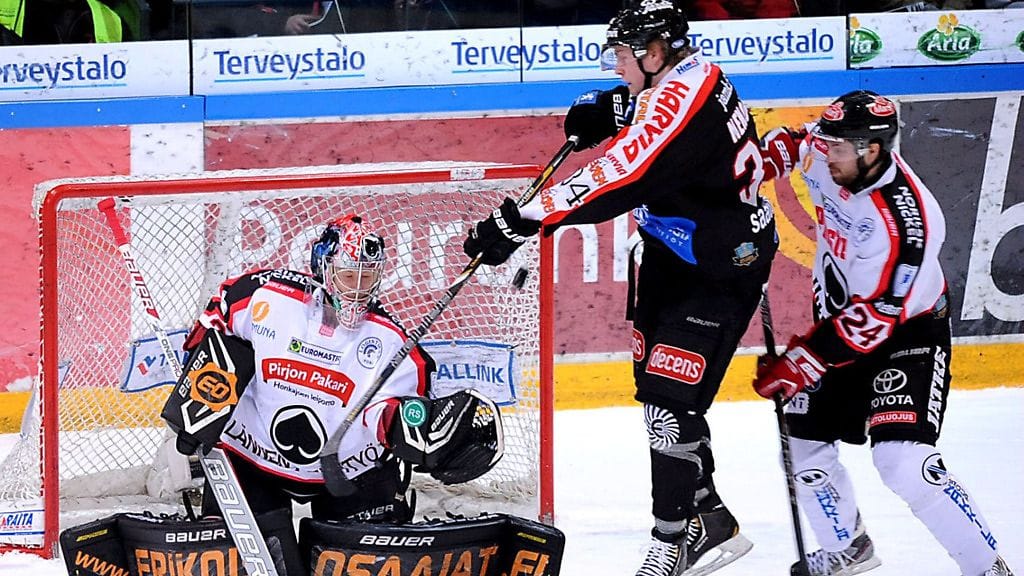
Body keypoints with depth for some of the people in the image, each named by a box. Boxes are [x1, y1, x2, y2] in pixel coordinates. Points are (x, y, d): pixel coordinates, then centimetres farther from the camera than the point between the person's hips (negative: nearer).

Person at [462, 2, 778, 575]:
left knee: (671, 397, -12)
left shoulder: (681, 100, -28)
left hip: (724, 264, -11)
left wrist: (520, 222, -35)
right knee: (655, 383, 13)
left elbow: (614, 182, -35)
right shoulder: (687, 73, 1)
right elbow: (637, 100, 28)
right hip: (672, 249, 11)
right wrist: (602, 112, 6)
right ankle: (705, 516, 23)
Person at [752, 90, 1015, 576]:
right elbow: (790, 143, 15)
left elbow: (873, 318, -31)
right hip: (838, 319, 8)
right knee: (803, 447, 8)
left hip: (906, 335, -8)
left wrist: (802, 363, -29)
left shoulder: (902, 218, -34)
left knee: (902, 461, -23)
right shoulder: (825, 159, -12)